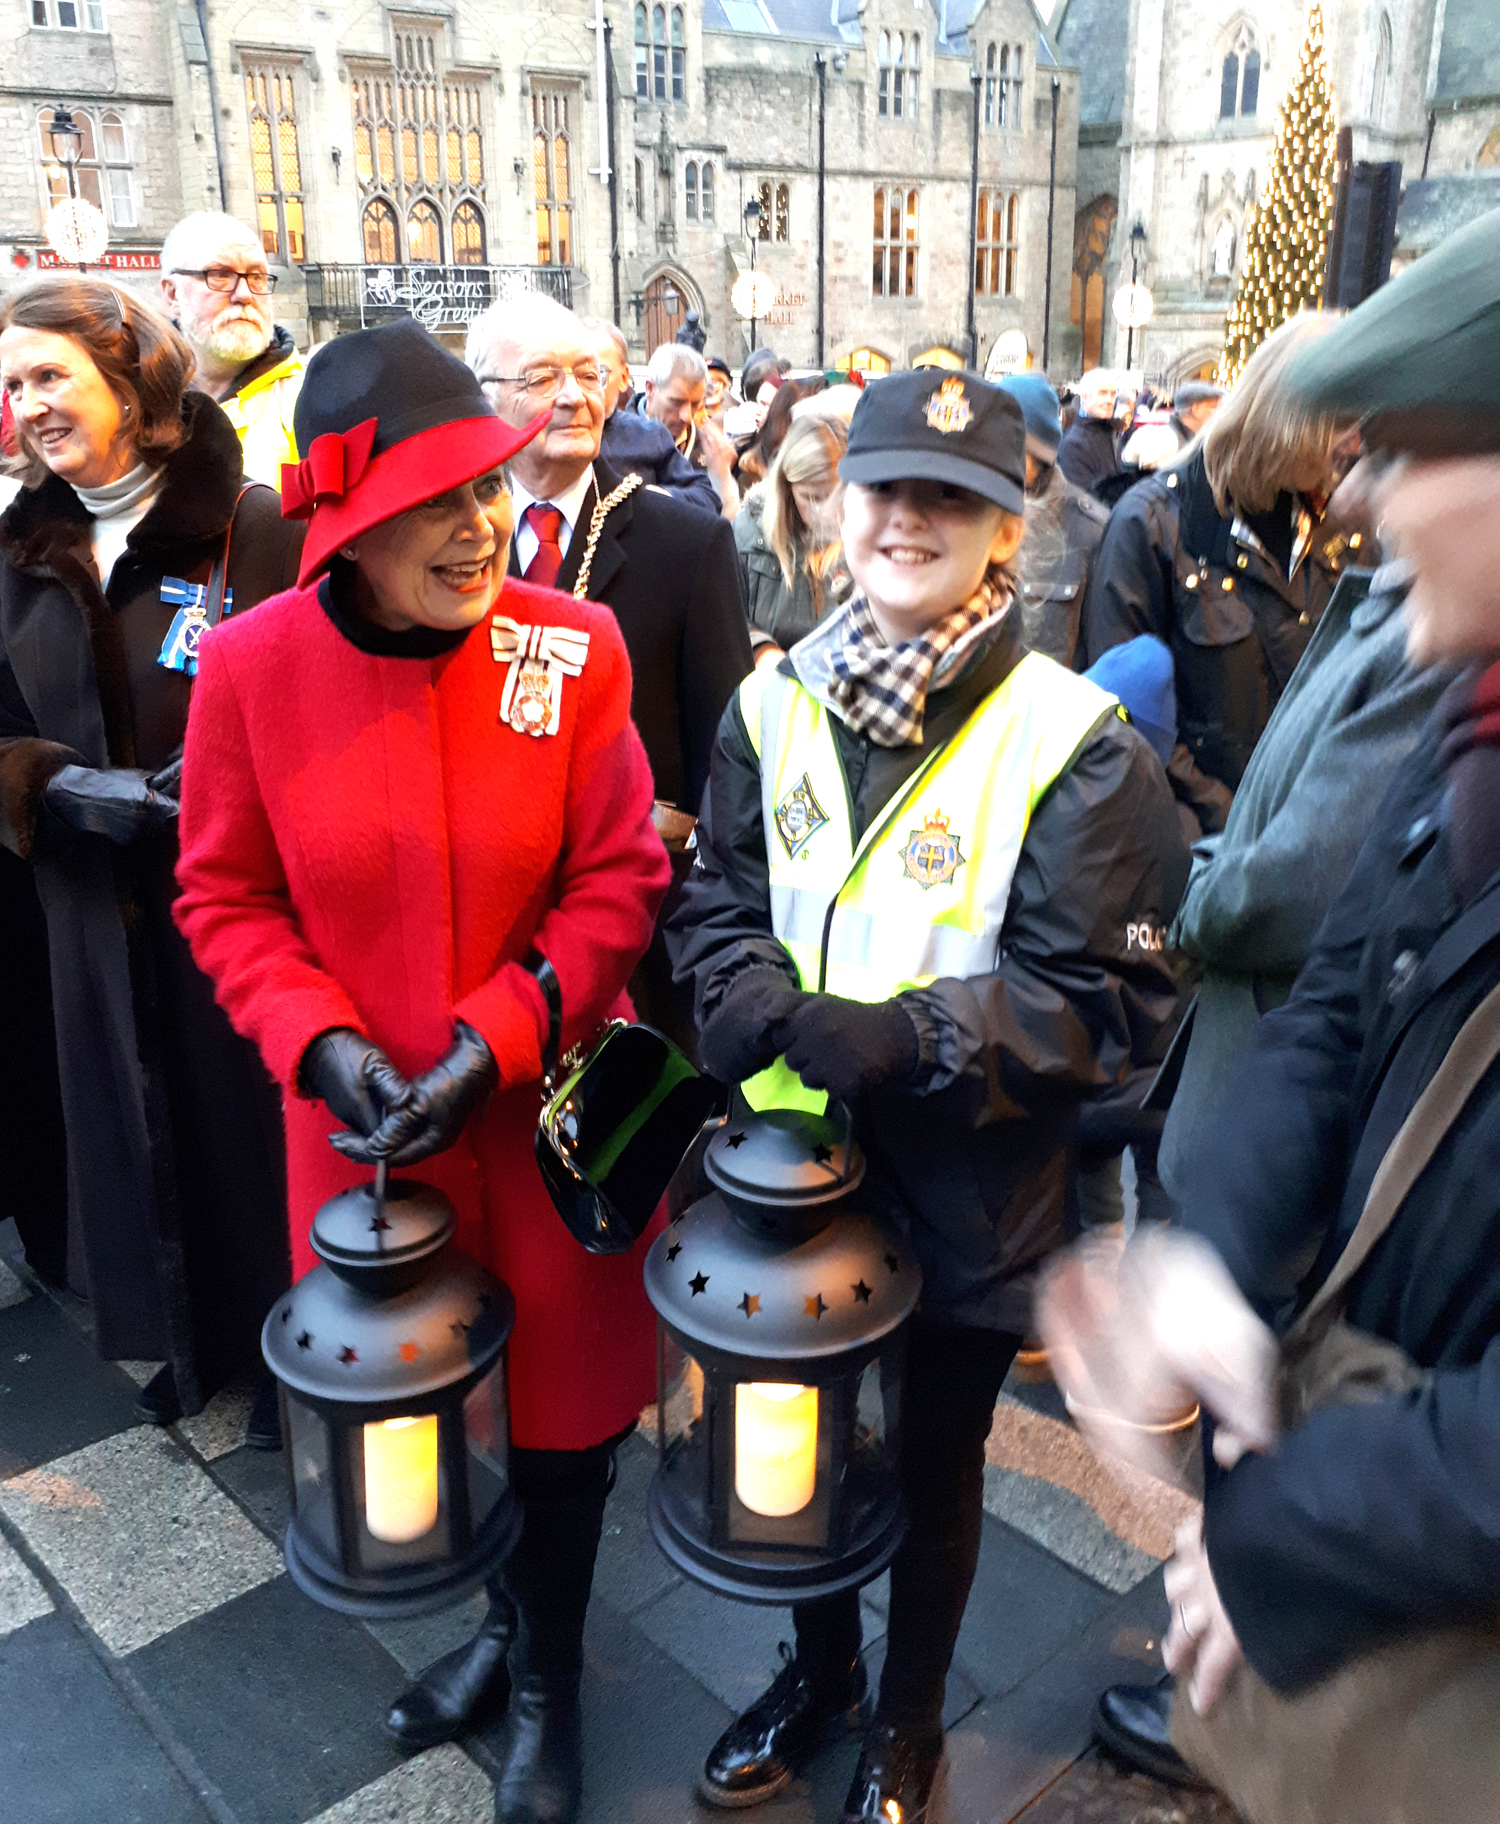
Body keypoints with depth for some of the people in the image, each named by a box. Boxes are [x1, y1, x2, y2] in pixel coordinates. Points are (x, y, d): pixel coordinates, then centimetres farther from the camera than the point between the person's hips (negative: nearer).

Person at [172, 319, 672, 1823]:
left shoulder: (573, 649, -11)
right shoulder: (252, 665, -9)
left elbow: (618, 883, -7)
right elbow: (227, 895, 0)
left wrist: (495, 1037, -16)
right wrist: (317, 1039, -14)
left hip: (545, 1108, -1)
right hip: (361, 1121, 1)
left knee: (560, 1406, 15)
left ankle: (547, 1676, 46)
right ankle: (505, 1616, 53)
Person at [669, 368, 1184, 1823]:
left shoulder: (1072, 743, -16)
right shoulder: (775, 703, -1)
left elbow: (1104, 993, -17)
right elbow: (718, 900, 5)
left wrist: (907, 1036, -27)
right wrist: (759, 1001, -16)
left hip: (970, 1192, -3)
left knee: (934, 1459, 19)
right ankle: (818, 1667, 53)